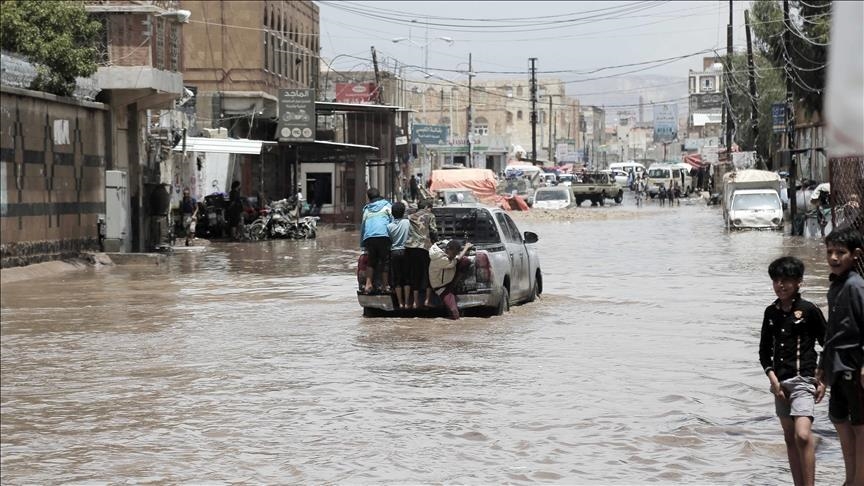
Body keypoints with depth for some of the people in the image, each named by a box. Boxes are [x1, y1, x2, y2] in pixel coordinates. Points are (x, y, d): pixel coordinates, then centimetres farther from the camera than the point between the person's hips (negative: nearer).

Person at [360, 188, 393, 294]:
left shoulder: (367, 209, 21)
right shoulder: (386, 205, 13)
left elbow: (363, 225, 22)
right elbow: (393, 220, 2)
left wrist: (362, 245, 25)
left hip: (369, 237, 3)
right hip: (384, 236, -3)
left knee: (371, 261, 13)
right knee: (385, 261, 3)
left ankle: (368, 284, 1)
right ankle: (385, 285, -1)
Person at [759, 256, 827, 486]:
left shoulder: (809, 310, -5)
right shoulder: (771, 312, 10)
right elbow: (764, 350, 14)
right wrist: (773, 378, 1)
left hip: (803, 379, -6)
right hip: (780, 381, 6)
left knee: (802, 434, -21)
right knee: (790, 437, 10)